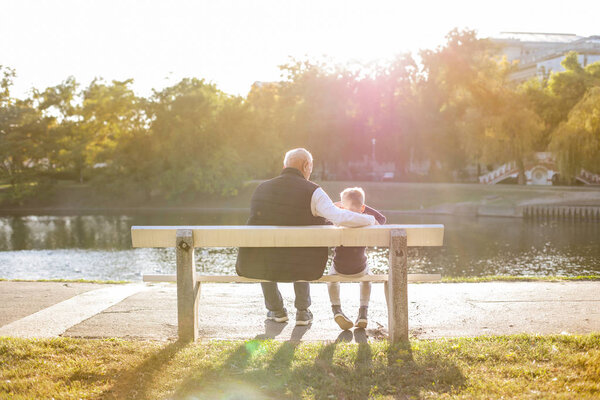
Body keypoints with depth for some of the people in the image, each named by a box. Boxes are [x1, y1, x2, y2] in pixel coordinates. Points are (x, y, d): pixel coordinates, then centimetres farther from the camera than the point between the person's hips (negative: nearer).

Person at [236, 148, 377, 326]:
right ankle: (303, 311, 34)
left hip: (255, 269, 2)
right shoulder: (312, 191, -9)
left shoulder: (261, 188, 5)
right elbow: (341, 218, -20)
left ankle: (276, 310, 43)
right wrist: (370, 219, 0)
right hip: (299, 269, -2)